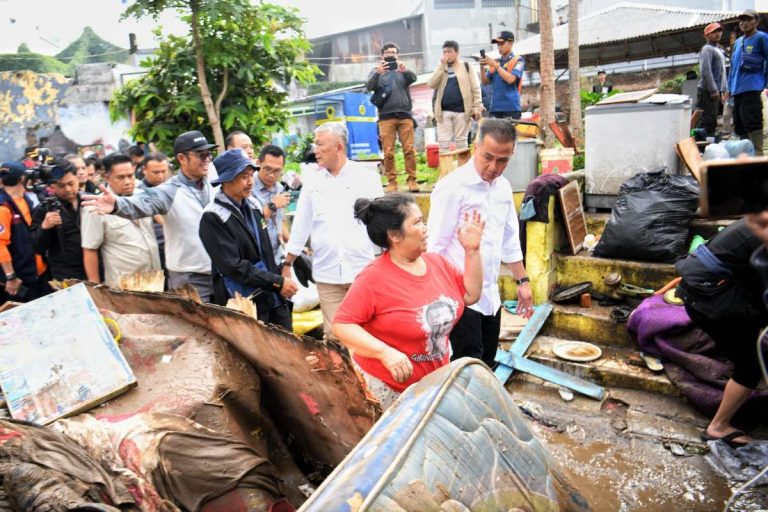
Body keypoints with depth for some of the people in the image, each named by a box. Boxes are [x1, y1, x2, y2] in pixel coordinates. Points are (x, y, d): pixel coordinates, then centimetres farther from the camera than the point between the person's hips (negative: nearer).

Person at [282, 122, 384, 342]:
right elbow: (301, 225, 12)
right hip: (327, 273, 2)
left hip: (362, 270, -2)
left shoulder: (367, 177, -1)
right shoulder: (312, 181, 7)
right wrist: (287, 264, 13)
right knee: (334, 335, 6)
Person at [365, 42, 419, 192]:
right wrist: (377, 73, -23)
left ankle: (412, 179, 0)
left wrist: (405, 70, -27)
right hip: (386, 117, -1)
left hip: (405, 115, 1)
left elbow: (413, 78, -4)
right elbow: (368, 86, -4)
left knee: (409, 150, -4)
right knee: (388, 152, -4)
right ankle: (391, 181, 1)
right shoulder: (376, 71, 15)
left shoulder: (403, 71, 17)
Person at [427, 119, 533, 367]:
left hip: (491, 296, 7)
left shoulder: (503, 187, 9)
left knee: (487, 366, 14)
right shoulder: (452, 187, -14)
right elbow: (436, 246, -14)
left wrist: (522, 281, 19)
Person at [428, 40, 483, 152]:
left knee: (461, 142, 2)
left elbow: (475, 88, 0)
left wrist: (477, 107, -9)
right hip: (444, 112, 3)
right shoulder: (441, 68, 16)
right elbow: (431, 84, -1)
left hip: (462, 111, -3)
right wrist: (442, 65, -3)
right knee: (443, 142, -1)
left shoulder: (466, 66, 6)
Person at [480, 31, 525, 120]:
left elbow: (510, 79, -12)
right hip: (495, 107, 5)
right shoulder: (495, 62, 18)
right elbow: (485, 81, 16)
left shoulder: (518, 60, 2)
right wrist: (482, 67, -1)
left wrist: (496, 65, -10)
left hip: (511, 107, -5)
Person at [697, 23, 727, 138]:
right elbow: (706, 71, -17)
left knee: (712, 121, 12)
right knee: (707, 121, -12)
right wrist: (713, 90, -19)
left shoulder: (719, 50, 22)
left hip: (715, 91, 9)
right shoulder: (707, 49, -7)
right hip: (707, 91, -9)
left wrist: (723, 90, 17)